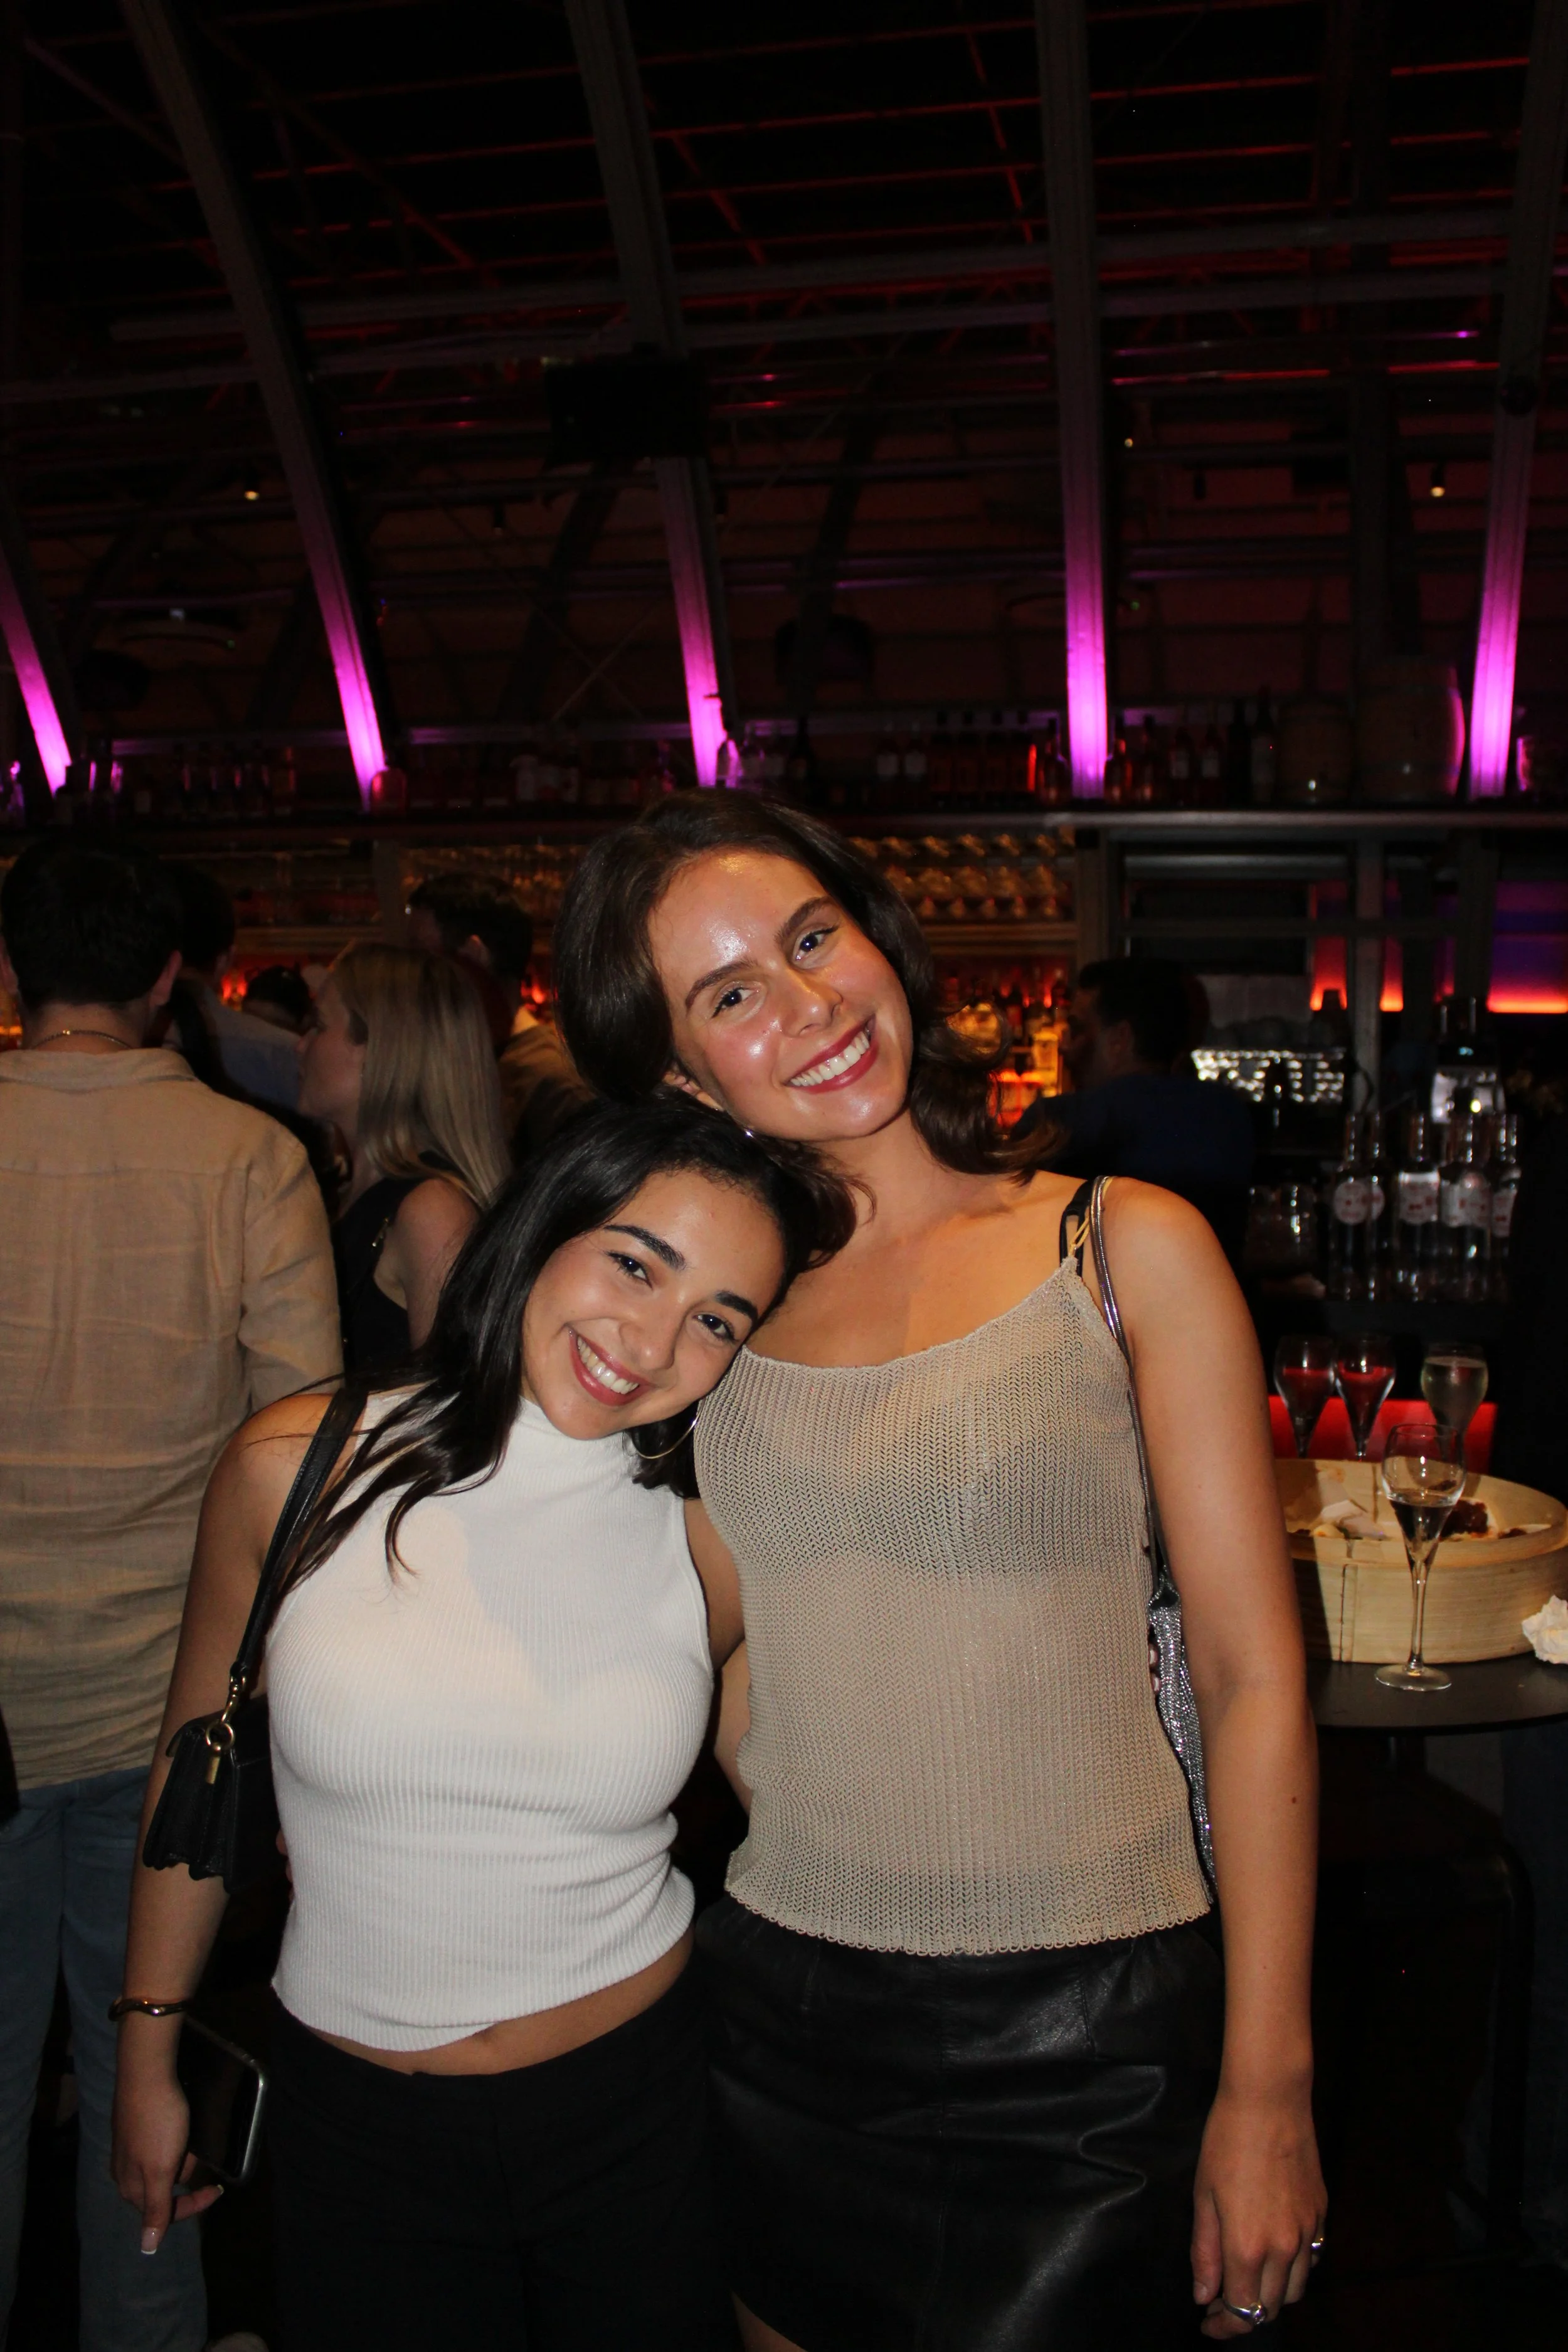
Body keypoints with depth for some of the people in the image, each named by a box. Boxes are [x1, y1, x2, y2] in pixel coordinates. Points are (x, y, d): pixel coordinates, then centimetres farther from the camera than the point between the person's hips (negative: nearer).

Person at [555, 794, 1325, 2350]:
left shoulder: (1129, 1249, -7)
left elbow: (1254, 1680, -8)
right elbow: (738, 1679, 10)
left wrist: (1268, 2088, -9)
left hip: (1080, 2035, -3)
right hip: (780, 2010, 3)